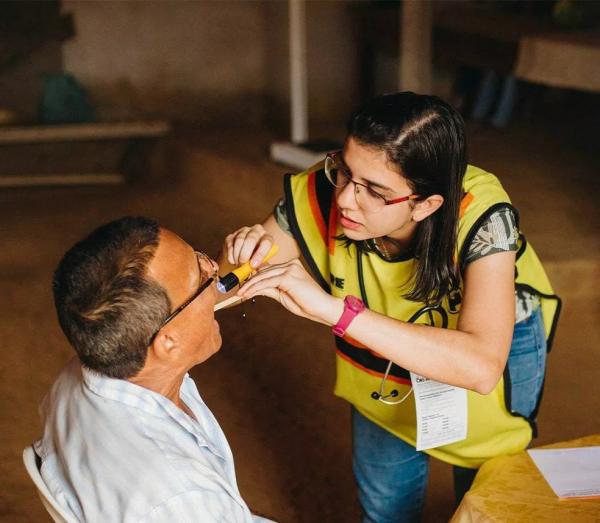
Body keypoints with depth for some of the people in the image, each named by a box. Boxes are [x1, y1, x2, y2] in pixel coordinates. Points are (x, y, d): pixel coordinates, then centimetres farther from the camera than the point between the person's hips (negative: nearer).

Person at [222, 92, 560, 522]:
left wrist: (335, 309, -59)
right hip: (383, 351, 2)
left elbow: (482, 366, -54)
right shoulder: (324, 194, -33)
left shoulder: (480, 217, -41)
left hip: (497, 340, -2)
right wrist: (241, 255, -44)